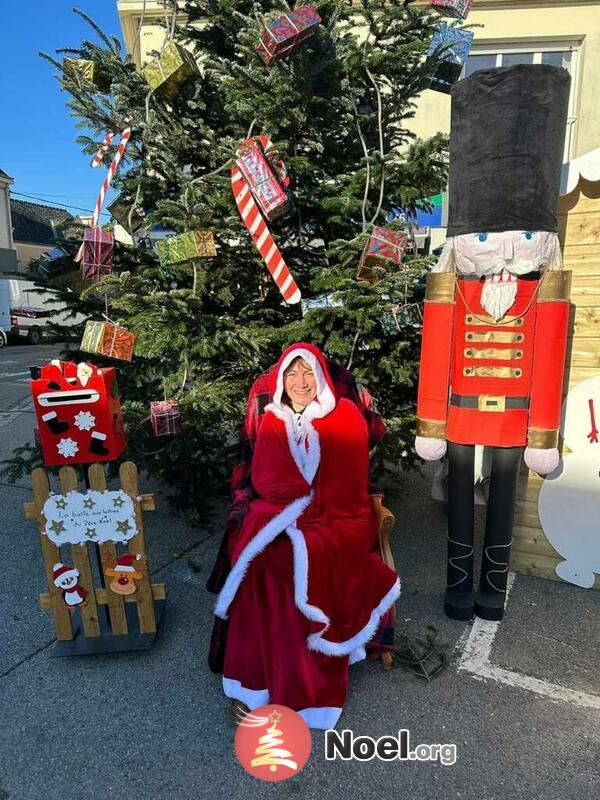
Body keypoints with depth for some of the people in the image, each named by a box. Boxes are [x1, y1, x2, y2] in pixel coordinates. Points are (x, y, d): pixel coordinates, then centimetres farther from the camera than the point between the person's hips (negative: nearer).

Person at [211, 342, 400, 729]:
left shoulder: (346, 417, 0)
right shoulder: (273, 421, 8)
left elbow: (348, 483, -4)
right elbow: (265, 478, -1)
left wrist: (307, 504, -12)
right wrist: (307, 496, -13)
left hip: (338, 518, -3)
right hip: (284, 513, 3)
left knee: (301, 557, -29)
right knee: (261, 554, -25)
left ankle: (307, 681, -13)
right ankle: (265, 671, -11)